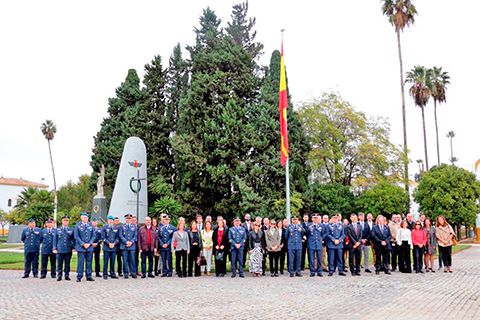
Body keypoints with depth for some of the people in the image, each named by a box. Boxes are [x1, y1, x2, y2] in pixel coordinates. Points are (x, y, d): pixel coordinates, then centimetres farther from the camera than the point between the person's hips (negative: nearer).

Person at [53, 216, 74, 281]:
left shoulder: (71, 230, 8)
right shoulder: (57, 230, 8)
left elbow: (73, 240, 8)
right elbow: (55, 239, 8)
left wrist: (73, 248, -1)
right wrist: (55, 248, 0)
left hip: (68, 250, 0)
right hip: (60, 249, 0)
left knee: (67, 264, 5)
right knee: (59, 264, 0)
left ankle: (67, 276, 12)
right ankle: (59, 276, 7)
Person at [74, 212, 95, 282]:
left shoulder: (91, 225, 8)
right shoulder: (78, 225, 0)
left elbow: (93, 236, 9)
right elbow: (76, 236, -4)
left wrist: (89, 243, -7)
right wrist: (83, 244, -11)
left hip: (89, 247, 3)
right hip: (81, 247, -3)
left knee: (89, 262, 5)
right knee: (80, 262, -2)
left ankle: (89, 276, 11)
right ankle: (79, 277, 6)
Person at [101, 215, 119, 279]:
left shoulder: (116, 228, 10)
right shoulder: (104, 227, 2)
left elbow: (118, 237, 9)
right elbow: (103, 237, -3)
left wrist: (114, 243, -6)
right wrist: (109, 243, -11)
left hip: (114, 247, 3)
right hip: (106, 247, -2)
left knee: (113, 262, 6)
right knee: (106, 261, -1)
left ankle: (112, 274, 13)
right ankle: (105, 274, 6)